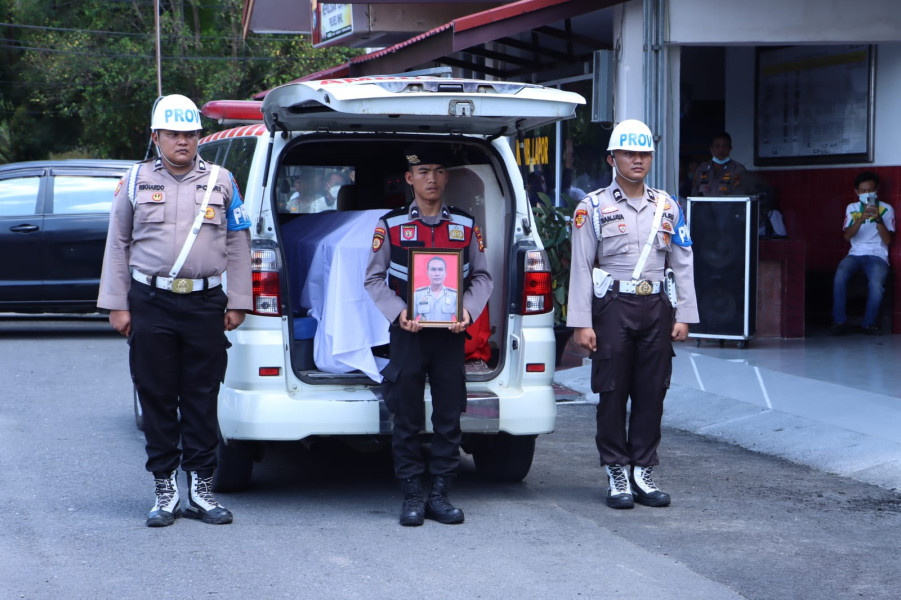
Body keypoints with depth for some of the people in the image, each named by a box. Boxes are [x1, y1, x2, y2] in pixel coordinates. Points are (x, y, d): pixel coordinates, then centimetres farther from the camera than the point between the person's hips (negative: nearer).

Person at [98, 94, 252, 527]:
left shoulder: (221, 182, 9)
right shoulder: (136, 181, 8)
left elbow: (237, 245, 11)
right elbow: (117, 244, 10)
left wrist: (237, 303, 5)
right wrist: (116, 305, 4)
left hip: (205, 304, 0)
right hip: (150, 304, 0)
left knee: (202, 398, 2)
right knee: (156, 397, 2)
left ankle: (201, 488, 9)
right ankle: (165, 489, 11)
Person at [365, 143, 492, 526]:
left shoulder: (465, 226, 7)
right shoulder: (391, 226, 2)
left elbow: (482, 277, 9)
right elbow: (374, 278, 2)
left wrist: (468, 311, -9)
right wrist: (399, 312, -13)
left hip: (451, 334, 2)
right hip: (408, 334, -2)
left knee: (449, 419, 3)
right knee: (407, 421, 1)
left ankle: (440, 495, 11)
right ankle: (412, 497, 9)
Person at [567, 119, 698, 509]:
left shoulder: (667, 207, 12)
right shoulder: (594, 207, 2)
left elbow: (683, 264, 12)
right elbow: (581, 267, -2)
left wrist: (683, 315, 4)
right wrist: (581, 323, -8)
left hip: (656, 306, 3)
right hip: (613, 305, -3)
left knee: (652, 392, 3)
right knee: (613, 392, -1)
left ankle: (643, 471, 11)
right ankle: (616, 473, 7)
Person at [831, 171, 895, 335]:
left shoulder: (886, 209, 7)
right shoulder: (852, 208, 12)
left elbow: (887, 240, -3)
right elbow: (847, 236, -2)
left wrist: (878, 219, -17)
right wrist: (861, 219, -18)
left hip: (877, 255, -2)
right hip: (856, 253, 2)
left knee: (876, 283, -34)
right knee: (840, 274, -33)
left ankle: (869, 323, -10)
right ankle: (839, 320, -20)